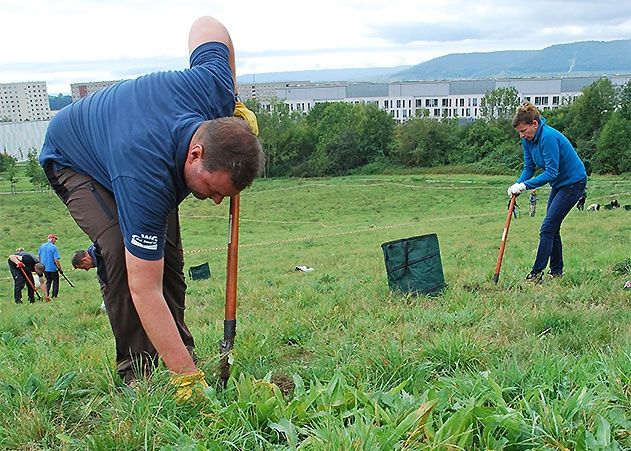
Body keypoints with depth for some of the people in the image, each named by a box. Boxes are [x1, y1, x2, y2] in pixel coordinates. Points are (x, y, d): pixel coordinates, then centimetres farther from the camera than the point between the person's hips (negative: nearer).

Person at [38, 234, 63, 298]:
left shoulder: (42, 246, 3)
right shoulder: (54, 247, -15)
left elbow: (39, 256, 13)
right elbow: (56, 260, -18)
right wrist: (60, 269, -9)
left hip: (44, 268, 6)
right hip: (53, 268, -6)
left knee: (48, 281, 21)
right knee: (55, 282, 9)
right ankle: (54, 296, 7)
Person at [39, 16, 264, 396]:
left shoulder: (213, 86, -33)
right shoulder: (147, 179, -47)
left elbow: (207, 24, -10)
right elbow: (145, 291, -42)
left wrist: (236, 104, -11)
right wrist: (188, 378, -42)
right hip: (73, 161, -6)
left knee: (166, 254, -4)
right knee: (123, 252, -26)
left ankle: (182, 352, 10)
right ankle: (136, 373, -12)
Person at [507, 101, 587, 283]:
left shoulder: (548, 137, -28)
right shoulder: (528, 139, -2)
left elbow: (551, 172, -30)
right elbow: (529, 168, 1)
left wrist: (524, 185, -32)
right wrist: (517, 184, -17)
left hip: (573, 182, -9)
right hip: (559, 184, 9)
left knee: (548, 228, -13)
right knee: (552, 228, 11)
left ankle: (536, 273, -11)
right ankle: (556, 271, 20)